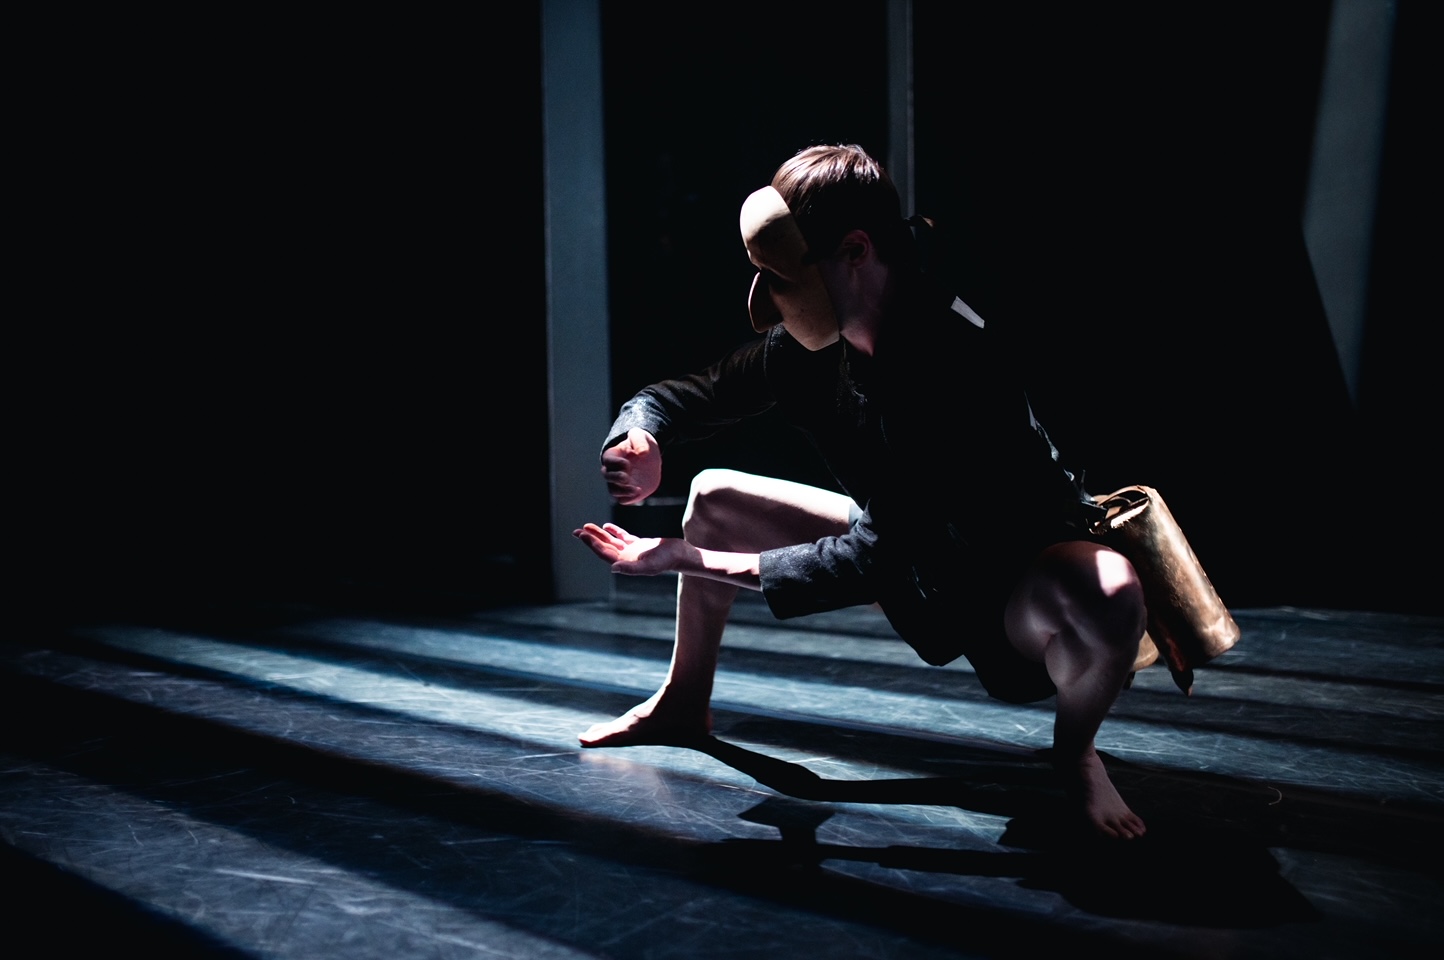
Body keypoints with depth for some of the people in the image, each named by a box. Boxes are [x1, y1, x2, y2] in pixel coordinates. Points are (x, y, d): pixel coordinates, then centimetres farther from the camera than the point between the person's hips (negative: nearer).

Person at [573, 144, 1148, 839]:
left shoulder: (954, 364, -35)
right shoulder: (804, 348, -13)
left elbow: (877, 559, -33)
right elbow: (673, 396, 0)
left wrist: (688, 559, -30)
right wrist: (641, 442, -25)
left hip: (1017, 577, -6)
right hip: (909, 553, 7)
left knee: (1105, 594, -42)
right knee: (714, 497, 6)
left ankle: (1073, 752, -5)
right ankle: (684, 704, 27)